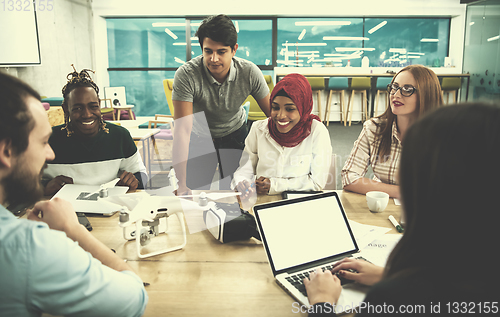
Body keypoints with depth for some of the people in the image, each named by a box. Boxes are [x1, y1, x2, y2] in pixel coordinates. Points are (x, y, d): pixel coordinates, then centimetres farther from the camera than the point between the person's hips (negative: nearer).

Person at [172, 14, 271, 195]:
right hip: (199, 137, -1)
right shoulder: (185, 75, -32)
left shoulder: (250, 73, -25)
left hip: (235, 134, 1)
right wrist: (182, 184, -43)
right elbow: (183, 130, -36)